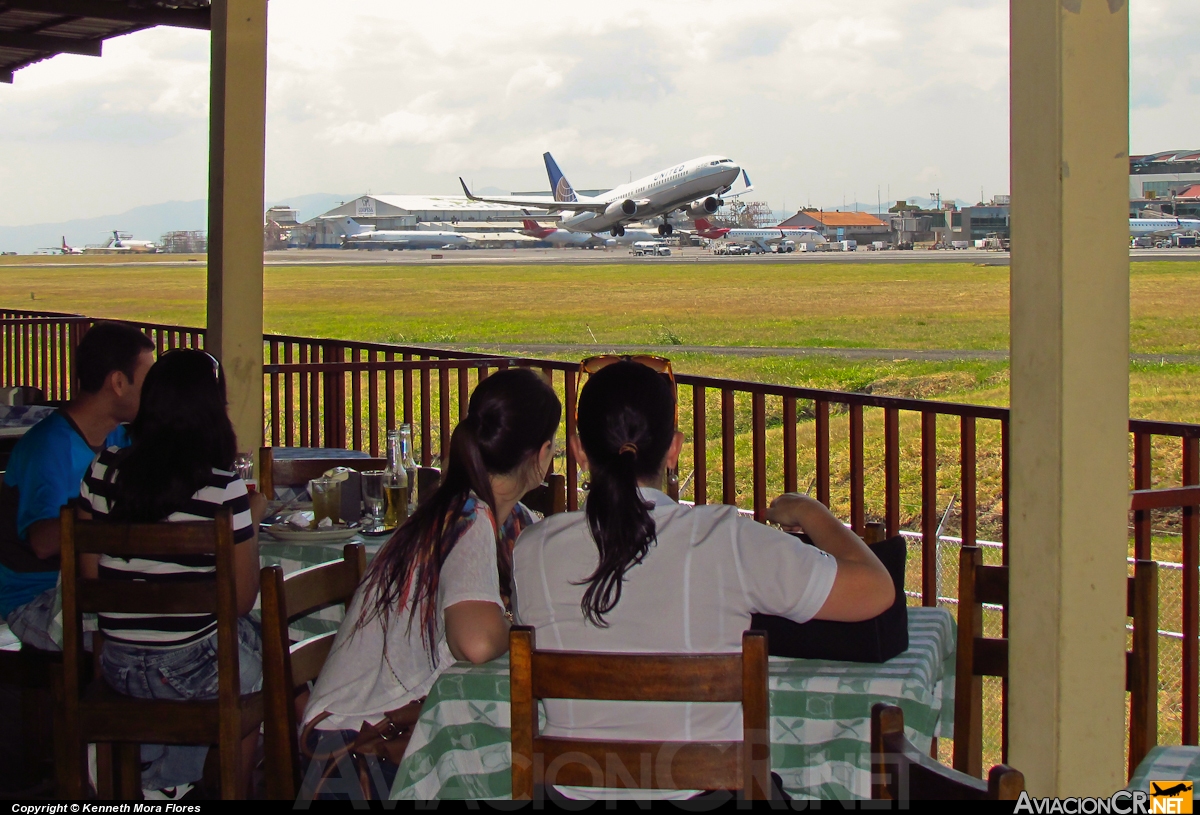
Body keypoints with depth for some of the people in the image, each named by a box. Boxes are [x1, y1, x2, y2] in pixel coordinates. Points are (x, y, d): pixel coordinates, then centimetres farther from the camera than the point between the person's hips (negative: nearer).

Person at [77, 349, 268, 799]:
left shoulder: (104, 470, -5)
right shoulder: (223, 489, -17)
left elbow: (89, 573, 2)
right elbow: (242, 599, -10)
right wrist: (253, 519, 2)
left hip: (116, 666, 5)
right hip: (191, 669, -5)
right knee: (256, 636, 27)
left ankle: (156, 766, 30)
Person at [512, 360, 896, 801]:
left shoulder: (532, 553, -10)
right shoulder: (727, 542, -16)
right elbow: (875, 590, -9)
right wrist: (810, 513, 10)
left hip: (575, 791, 2)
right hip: (699, 791, -2)